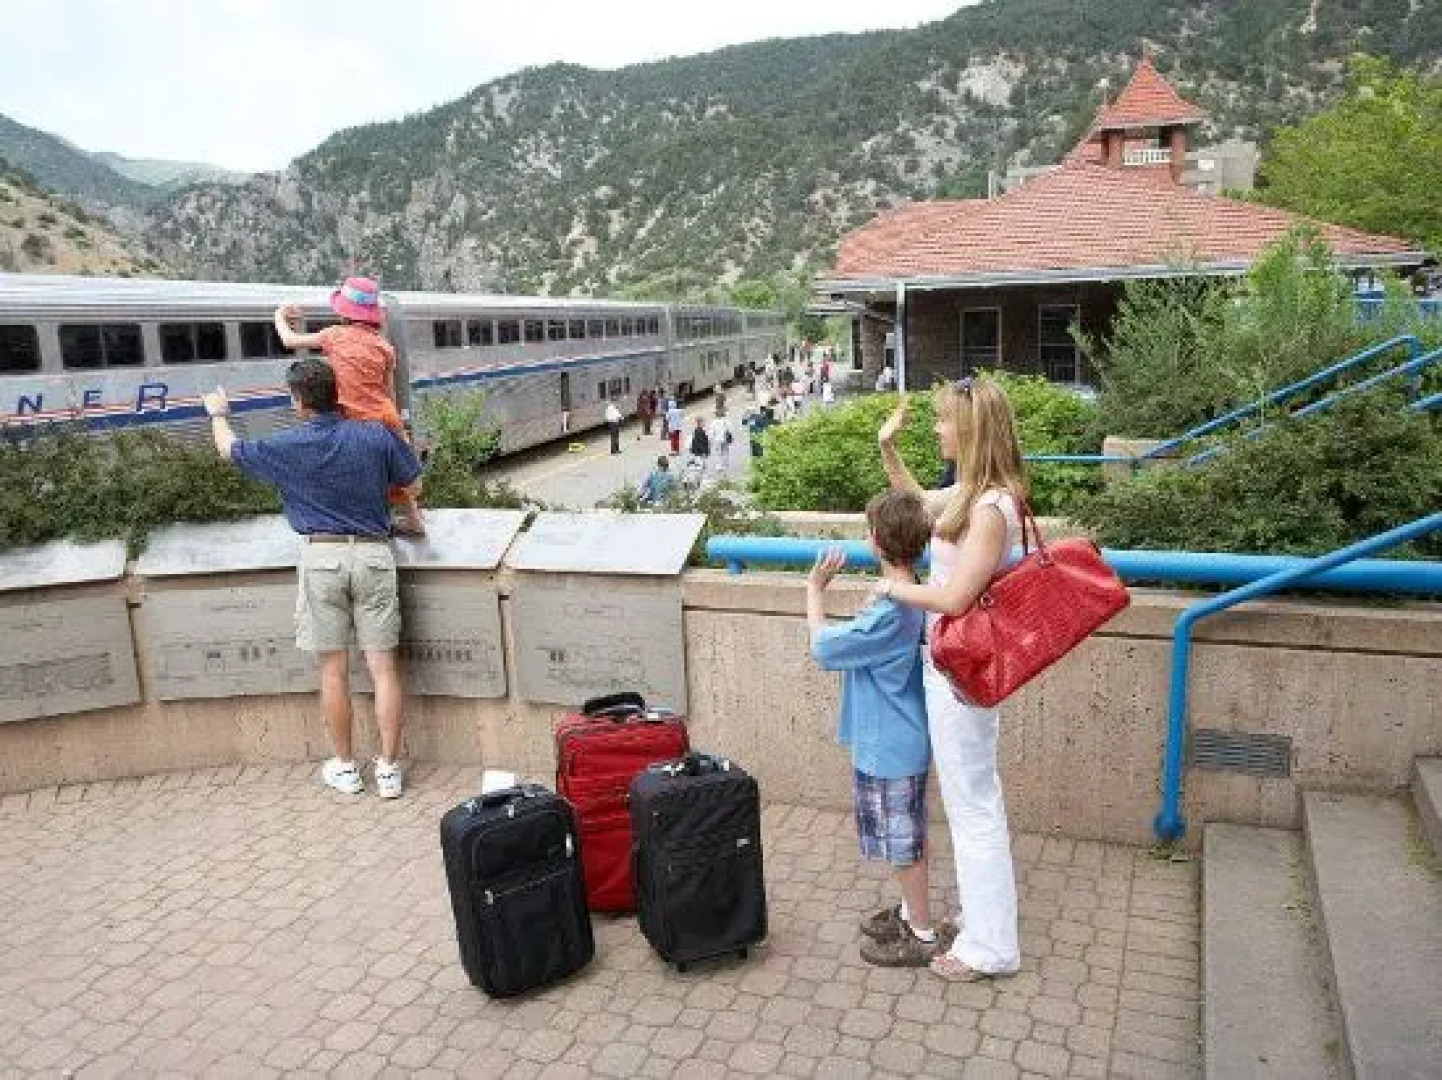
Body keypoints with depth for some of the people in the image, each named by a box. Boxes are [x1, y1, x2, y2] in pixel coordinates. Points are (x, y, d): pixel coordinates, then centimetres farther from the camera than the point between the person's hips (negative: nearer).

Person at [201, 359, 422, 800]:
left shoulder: (285, 447, -3)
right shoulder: (376, 435, -2)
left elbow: (229, 449, 16)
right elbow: (412, 483, 10)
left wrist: (218, 414, 37)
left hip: (322, 556, -1)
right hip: (374, 553, 1)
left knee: (333, 669, 9)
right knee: (383, 667, 3)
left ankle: (345, 768, 20)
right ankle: (388, 770, 9)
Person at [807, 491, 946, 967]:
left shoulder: (890, 613, -29)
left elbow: (824, 646, -17)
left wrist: (814, 590, -7)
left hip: (890, 749, -9)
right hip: (902, 743, 9)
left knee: (905, 843, 7)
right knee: (908, 839, 23)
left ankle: (922, 937, 22)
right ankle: (909, 911, 40)